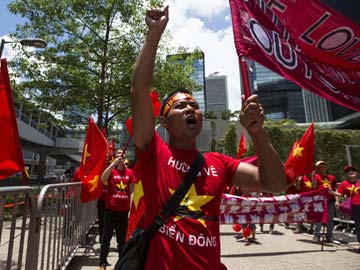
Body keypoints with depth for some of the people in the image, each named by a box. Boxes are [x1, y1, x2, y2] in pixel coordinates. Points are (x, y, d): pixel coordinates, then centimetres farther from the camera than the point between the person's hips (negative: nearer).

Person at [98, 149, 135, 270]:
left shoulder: (129, 172, 3)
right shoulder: (111, 170, -2)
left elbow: (131, 192, 4)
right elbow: (103, 179, -24)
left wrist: (131, 209, -1)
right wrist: (114, 162, -25)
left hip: (124, 210, 2)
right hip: (111, 209, -2)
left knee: (122, 239, 15)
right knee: (106, 238, 8)